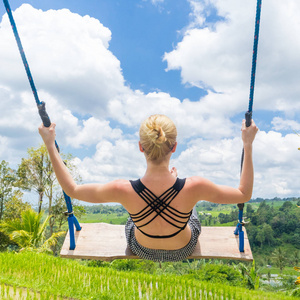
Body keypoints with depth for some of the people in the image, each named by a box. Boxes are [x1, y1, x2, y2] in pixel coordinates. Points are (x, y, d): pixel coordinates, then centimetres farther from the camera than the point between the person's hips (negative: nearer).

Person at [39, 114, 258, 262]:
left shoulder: (124, 191, -38)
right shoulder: (193, 187, -39)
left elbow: (72, 189, -21)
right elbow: (245, 194, -22)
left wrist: (50, 145, -17)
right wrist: (248, 145, -19)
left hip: (141, 250, 1)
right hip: (184, 250, 0)